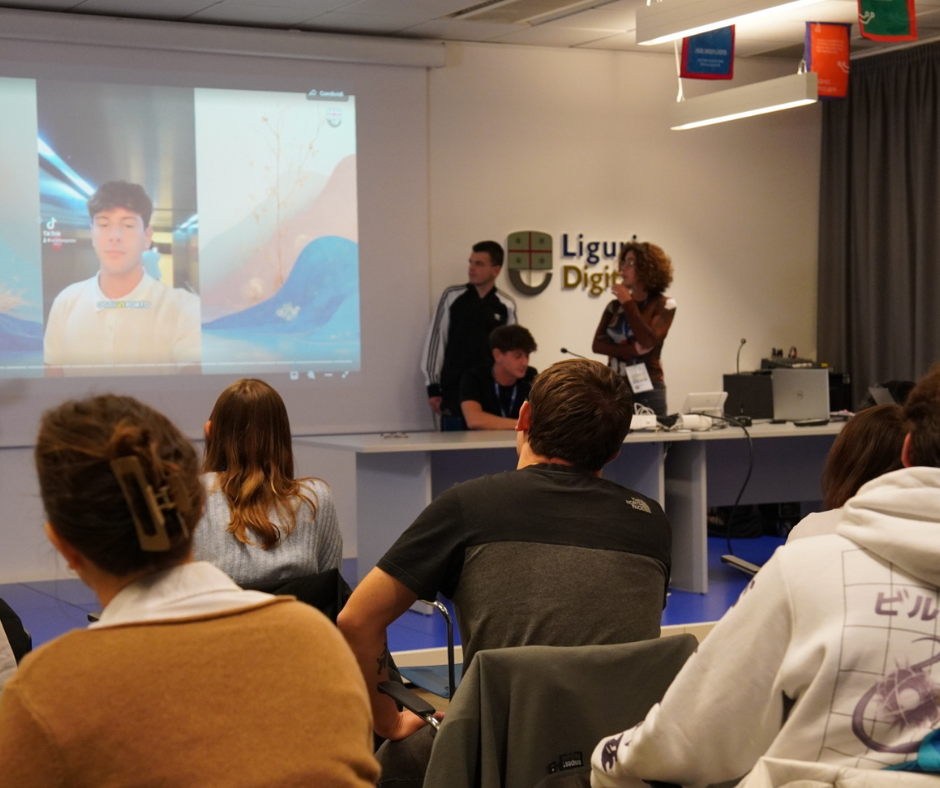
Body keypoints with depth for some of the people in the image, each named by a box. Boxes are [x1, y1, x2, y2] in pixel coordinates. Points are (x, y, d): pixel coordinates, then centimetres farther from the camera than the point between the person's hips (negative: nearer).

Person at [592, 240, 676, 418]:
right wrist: (631, 350, -14)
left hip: (647, 389, -3)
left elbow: (648, 342, -15)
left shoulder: (664, 305, -1)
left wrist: (629, 304, -11)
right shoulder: (614, 306, 10)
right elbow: (597, 344, 0)